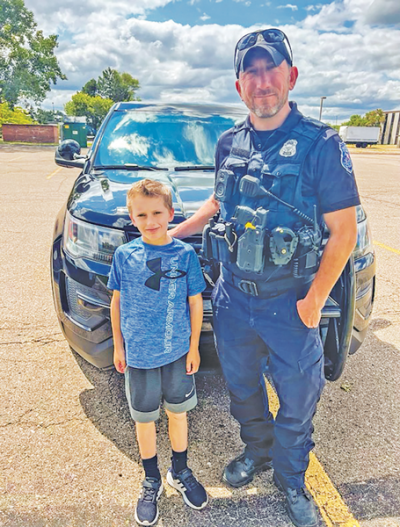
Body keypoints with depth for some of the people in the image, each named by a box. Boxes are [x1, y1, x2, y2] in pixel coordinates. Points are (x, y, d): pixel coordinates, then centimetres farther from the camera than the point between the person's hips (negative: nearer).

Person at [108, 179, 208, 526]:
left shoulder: (185, 254, -9)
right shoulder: (124, 256, -7)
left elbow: (195, 303, -2)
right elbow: (117, 302, 2)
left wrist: (194, 347, -1)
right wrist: (118, 347, 4)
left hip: (178, 352, 0)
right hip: (138, 354, 0)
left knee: (178, 413, 17)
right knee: (145, 420, 15)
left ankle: (180, 473, 43)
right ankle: (152, 482, 40)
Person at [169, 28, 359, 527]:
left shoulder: (321, 145, -12)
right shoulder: (229, 144, 2)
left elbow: (343, 232, -12)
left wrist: (314, 300, -15)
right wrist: (173, 233, 12)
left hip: (290, 303, -3)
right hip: (233, 298, 4)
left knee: (297, 401, 14)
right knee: (242, 389, 22)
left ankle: (290, 478, 43)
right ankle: (257, 450, 51)